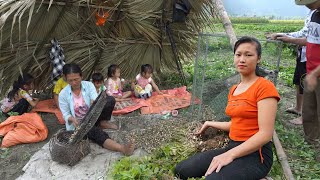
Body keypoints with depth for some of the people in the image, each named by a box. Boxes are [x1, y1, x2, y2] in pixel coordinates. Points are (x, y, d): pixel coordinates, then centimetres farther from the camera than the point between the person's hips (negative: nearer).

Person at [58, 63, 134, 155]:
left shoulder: (89, 85, -9)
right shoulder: (63, 94, -11)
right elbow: (66, 115, -8)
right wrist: (72, 119, -30)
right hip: (78, 124, -2)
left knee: (110, 99, -20)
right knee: (95, 131, -37)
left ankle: (103, 122, -3)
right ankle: (122, 148, -53)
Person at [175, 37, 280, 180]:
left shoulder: (265, 87, -12)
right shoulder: (233, 90, 13)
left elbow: (266, 134, -18)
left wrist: (230, 155, -22)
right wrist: (210, 124, 27)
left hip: (255, 154, -7)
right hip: (233, 148, 7)